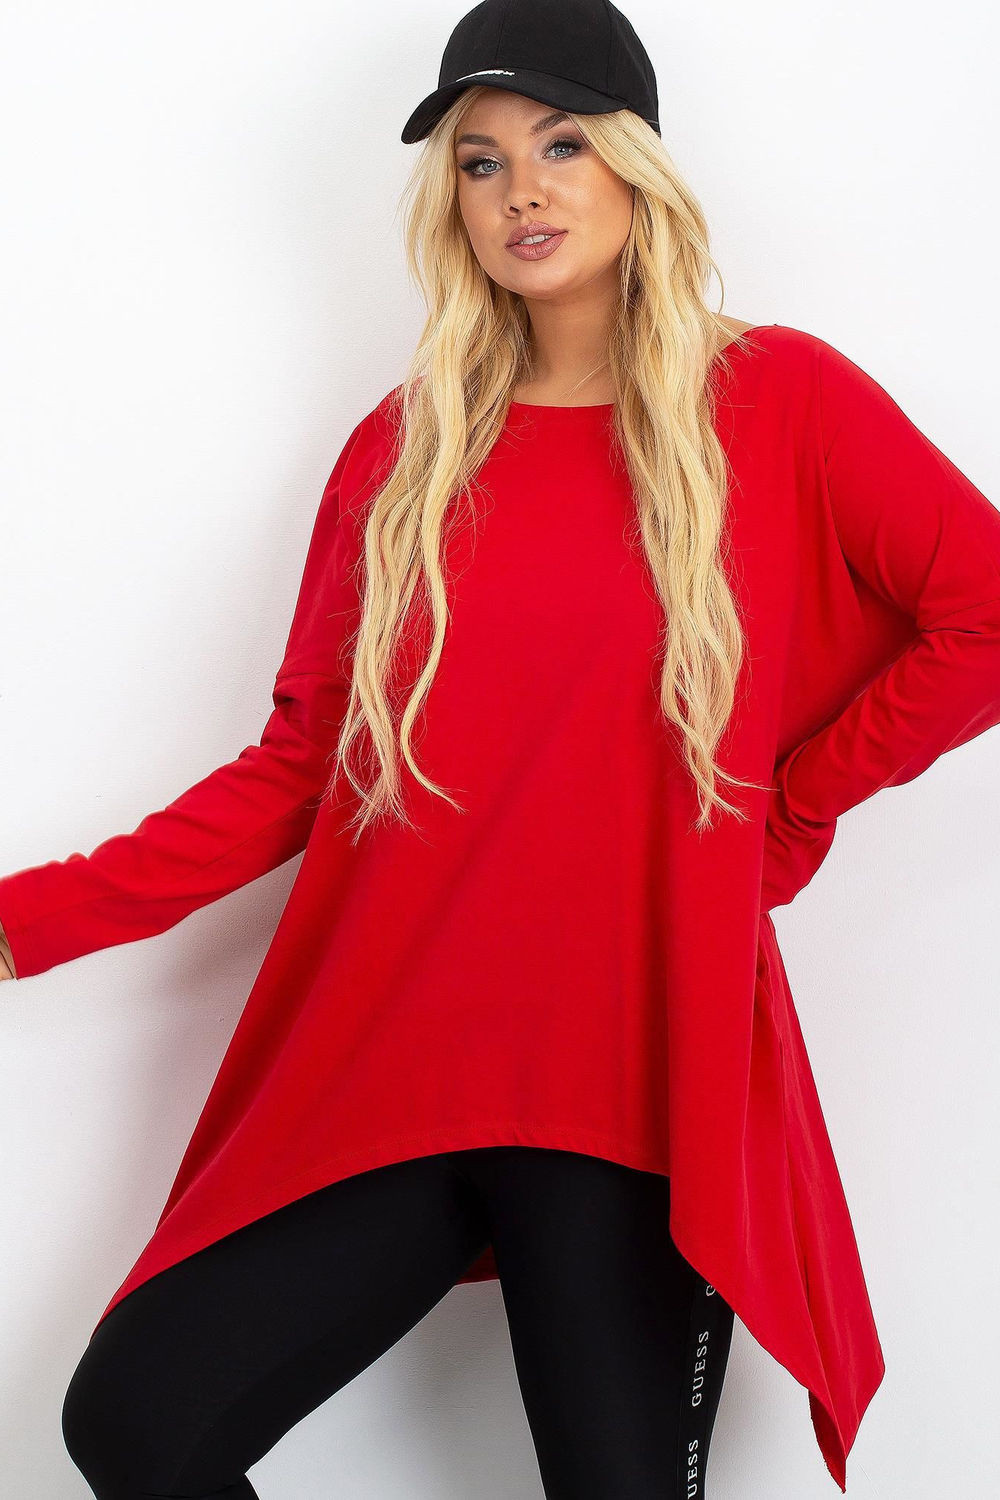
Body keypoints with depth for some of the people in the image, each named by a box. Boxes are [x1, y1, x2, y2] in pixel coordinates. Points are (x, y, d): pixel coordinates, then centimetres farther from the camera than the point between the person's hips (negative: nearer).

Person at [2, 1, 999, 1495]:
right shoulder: (406, 447, 10)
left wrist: (784, 810, -1)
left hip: (636, 1088, -2)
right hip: (381, 1064, 3)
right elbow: (300, 763, 8)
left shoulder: (776, 401, 2)